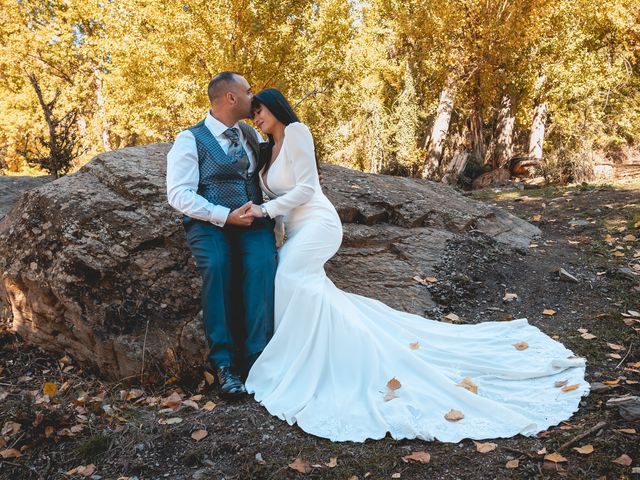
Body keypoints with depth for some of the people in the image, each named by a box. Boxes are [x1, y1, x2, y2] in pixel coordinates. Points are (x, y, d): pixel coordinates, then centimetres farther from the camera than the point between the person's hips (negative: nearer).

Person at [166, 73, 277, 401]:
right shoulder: (191, 140, 1)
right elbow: (179, 194, -8)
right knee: (217, 264, -34)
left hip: (253, 219, 3)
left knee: (262, 262, -29)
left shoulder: (251, 134, 18)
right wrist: (226, 216, -18)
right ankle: (223, 364, -24)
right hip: (209, 222, -3)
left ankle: (256, 359, -26)